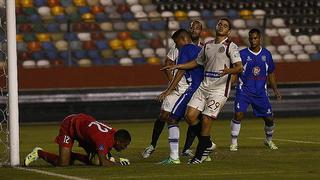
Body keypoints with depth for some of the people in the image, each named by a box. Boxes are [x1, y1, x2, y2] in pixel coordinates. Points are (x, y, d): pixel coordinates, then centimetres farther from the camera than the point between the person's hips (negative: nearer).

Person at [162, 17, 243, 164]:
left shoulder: (231, 46, -3)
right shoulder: (208, 45, 16)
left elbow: (239, 67, -13)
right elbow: (197, 62, 30)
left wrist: (229, 71, -34)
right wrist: (176, 67, 26)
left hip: (220, 89, -6)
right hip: (204, 86, 6)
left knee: (206, 120, -10)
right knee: (190, 116, -5)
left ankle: (199, 155, 3)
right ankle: (207, 144, 15)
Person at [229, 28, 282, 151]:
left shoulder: (266, 54, 7)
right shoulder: (242, 54, -3)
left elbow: (270, 74, 17)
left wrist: (275, 89, 9)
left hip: (261, 92, 3)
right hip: (244, 90, -3)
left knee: (269, 118, 3)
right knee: (239, 114, -20)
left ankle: (269, 140, 30)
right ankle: (234, 142, -9)